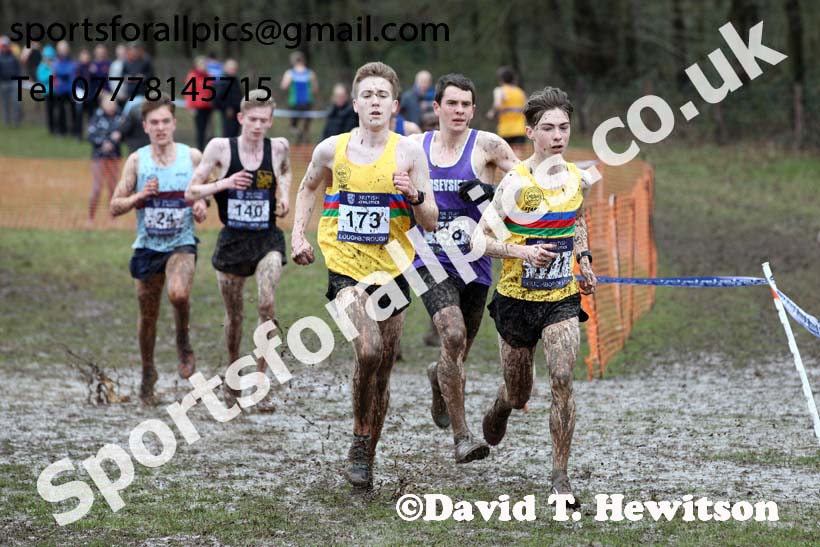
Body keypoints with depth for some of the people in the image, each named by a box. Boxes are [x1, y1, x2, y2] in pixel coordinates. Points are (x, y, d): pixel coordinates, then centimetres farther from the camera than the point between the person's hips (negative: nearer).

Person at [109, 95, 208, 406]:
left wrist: (202, 207, -9)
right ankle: (148, 374, 31)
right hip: (147, 246, 2)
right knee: (147, 315, 10)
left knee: (179, 293, -30)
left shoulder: (193, 157, -2)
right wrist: (139, 196, -18)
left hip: (182, 244, -2)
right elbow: (115, 207, 0)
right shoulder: (136, 161, -3)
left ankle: (183, 342, -1)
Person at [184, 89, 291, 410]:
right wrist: (224, 183, -20)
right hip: (232, 240, 0)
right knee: (234, 314, 12)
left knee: (267, 305, -21)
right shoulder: (220, 148, -6)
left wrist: (285, 196, 6)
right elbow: (191, 192, -5)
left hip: (267, 239, 0)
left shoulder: (278, 147, -1)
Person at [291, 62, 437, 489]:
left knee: (381, 372, 7)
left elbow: (430, 224, -2)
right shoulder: (331, 150, 1)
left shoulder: (408, 153, -2)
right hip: (345, 268, -1)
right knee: (367, 350, -24)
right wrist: (298, 234, 11)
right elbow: (308, 188, 23)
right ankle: (359, 443, -7)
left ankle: (366, 457, 23)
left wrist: (415, 195, -21)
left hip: (391, 272, 1)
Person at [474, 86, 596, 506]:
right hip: (517, 298, -2)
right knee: (517, 394, 12)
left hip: (563, 298, 2)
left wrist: (583, 260, 9)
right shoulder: (517, 182, -14)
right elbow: (481, 238, -13)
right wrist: (525, 252, -25)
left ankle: (560, 475, -8)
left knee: (562, 380, -16)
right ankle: (499, 411, 51)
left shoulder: (574, 177, 2)